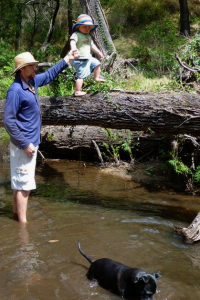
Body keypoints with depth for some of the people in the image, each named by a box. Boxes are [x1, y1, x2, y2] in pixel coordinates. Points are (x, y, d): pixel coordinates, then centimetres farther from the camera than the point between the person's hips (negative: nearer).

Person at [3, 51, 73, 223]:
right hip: (24, 144, -9)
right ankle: (23, 222, 3)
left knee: (20, 181, 18)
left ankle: (17, 213, 30)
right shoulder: (16, 90, -20)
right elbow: (8, 121, -22)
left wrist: (66, 60, 26)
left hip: (31, 141, 9)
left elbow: (49, 75, 27)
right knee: (24, 183, -4)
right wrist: (25, 144, -22)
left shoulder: (32, 82, 6)